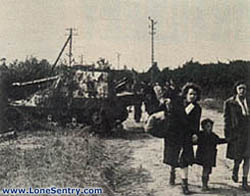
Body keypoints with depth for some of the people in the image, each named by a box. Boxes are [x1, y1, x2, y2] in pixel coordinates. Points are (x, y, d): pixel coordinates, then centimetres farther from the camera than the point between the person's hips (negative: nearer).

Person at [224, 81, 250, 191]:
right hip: (236, 132, -3)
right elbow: (227, 119, -2)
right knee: (238, 157, 2)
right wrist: (228, 135, -6)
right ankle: (235, 170, 37)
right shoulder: (229, 103, -3)